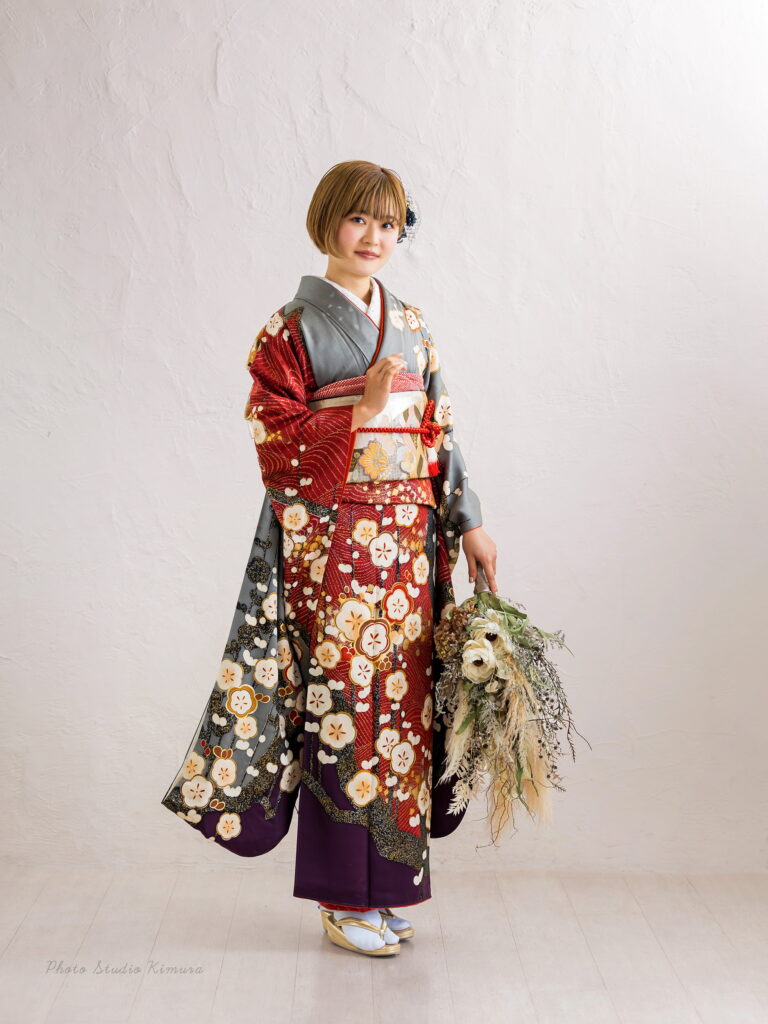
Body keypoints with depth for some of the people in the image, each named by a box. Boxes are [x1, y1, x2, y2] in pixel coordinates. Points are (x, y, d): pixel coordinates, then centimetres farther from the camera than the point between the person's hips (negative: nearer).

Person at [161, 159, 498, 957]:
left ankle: (383, 879, 22)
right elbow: (275, 439, -8)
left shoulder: (410, 325, 15)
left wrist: (467, 522, 9)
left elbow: (438, 432, 14)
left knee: (399, 693, 7)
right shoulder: (293, 326, -1)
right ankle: (342, 900, 12)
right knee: (343, 700, -2)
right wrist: (362, 410, -16)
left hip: (408, 540, 6)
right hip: (330, 540, -5)